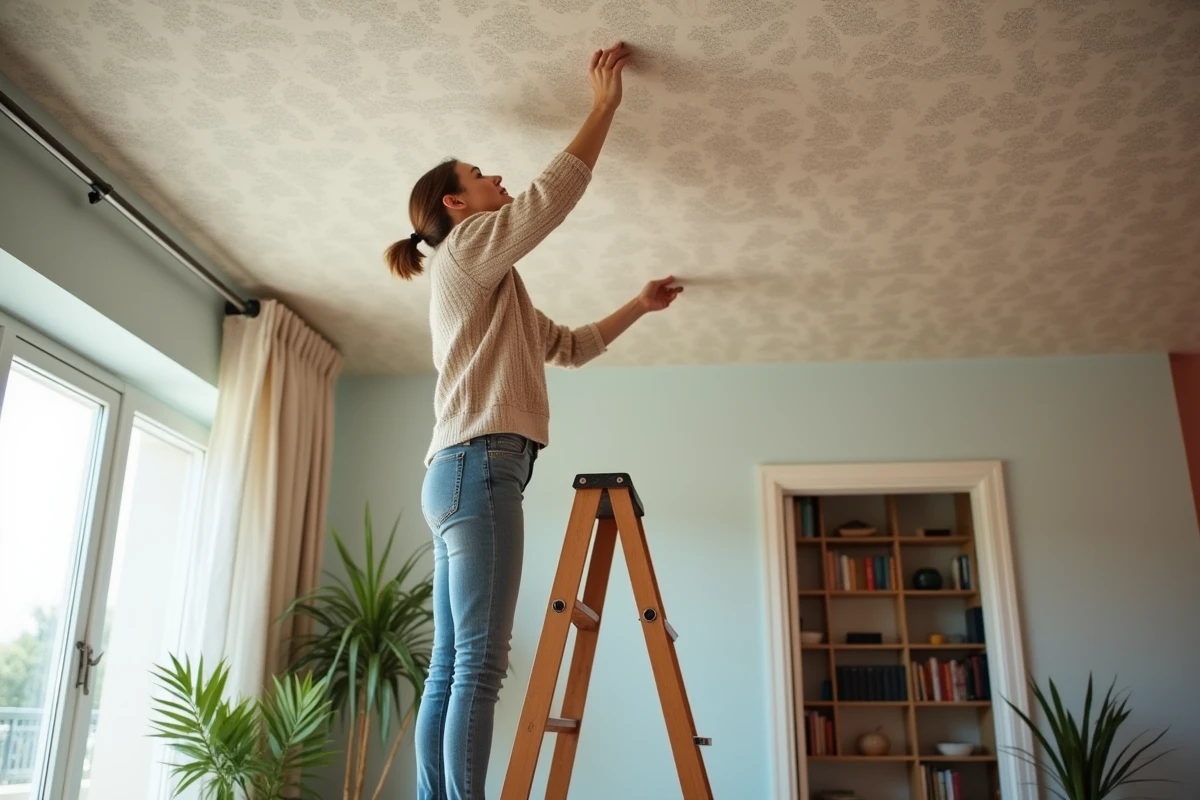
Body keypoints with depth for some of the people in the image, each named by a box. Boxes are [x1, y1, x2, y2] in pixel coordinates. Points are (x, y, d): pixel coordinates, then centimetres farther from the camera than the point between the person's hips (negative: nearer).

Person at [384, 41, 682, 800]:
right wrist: (606, 103, 5)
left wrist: (640, 306, 36)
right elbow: (556, 192, -4)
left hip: (465, 471, 10)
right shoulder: (468, 246, 4)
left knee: (452, 668, 3)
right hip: (479, 466, -10)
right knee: (479, 663, -15)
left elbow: (573, 345, 34)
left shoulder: (497, 291, 30)